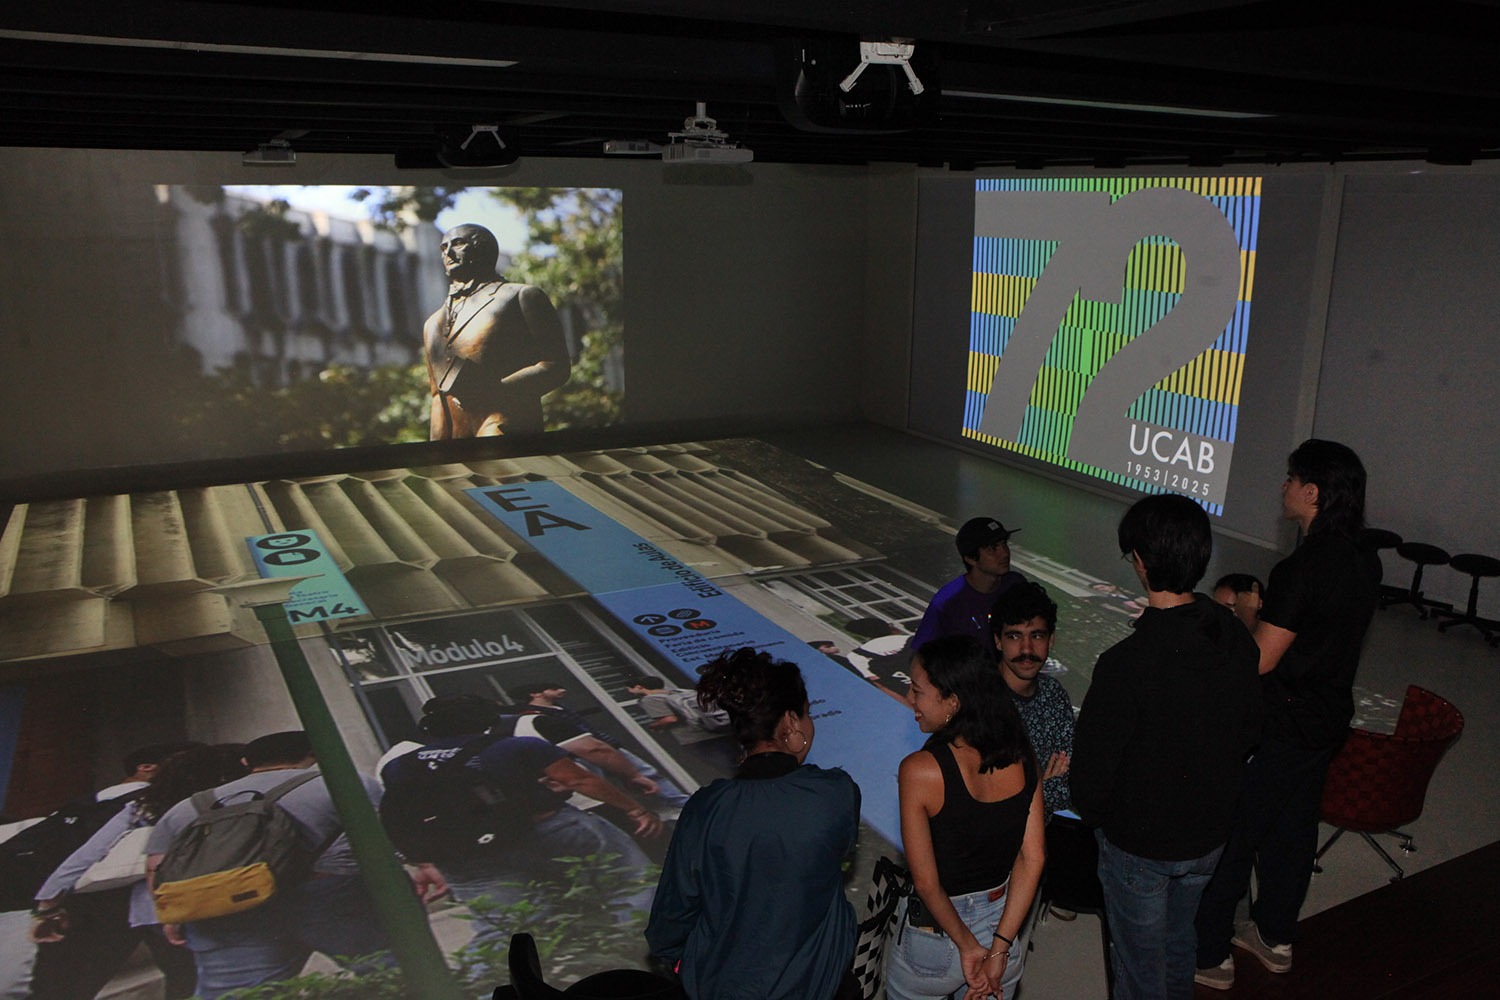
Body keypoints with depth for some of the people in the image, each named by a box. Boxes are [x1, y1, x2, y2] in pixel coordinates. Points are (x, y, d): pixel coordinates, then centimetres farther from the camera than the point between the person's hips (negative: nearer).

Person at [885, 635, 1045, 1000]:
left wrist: (968, 946, -7)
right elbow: (1033, 858, -9)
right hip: (1002, 925, 4)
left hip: (932, 940, -4)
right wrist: (999, 948, -8)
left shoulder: (920, 770, -25)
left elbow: (926, 882, -20)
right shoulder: (1022, 758, -10)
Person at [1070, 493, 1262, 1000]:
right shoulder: (1237, 640, -12)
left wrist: (1093, 814, -2)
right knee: (1179, 944, 29)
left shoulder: (1126, 663, -33)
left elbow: (1093, 766, -23)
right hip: (1208, 833, 6)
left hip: (1138, 843, -6)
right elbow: (1248, 734, 3)